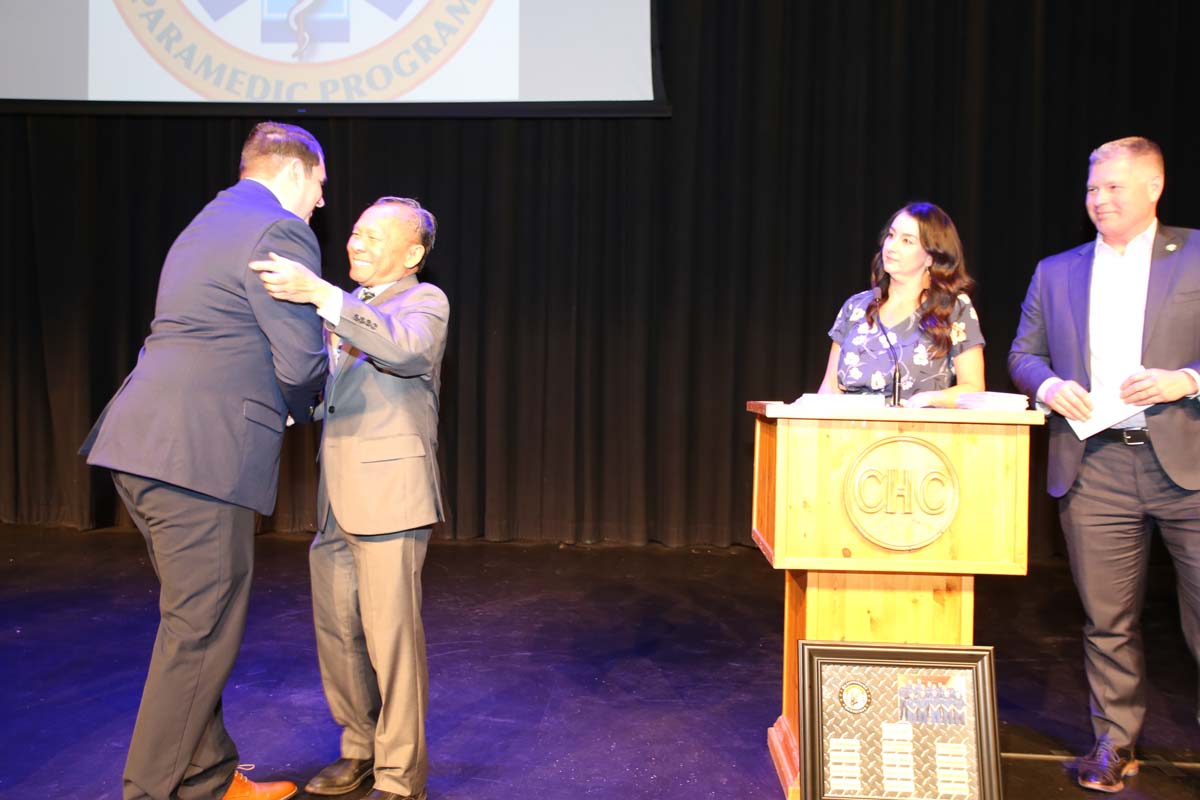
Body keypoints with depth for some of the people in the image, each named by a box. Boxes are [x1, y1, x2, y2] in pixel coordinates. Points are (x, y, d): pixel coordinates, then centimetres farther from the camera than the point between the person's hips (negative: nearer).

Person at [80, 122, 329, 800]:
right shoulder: (281, 231, -7)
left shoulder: (209, 225, 24)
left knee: (195, 628, 17)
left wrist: (286, 399, 21)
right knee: (201, 636, 0)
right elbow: (301, 363, -12)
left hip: (146, 445, 10)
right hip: (201, 456, -10)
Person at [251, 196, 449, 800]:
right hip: (336, 498, 8)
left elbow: (407, 348, -25)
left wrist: (318, 294, -33)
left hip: (390, 494, -7)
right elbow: (316, 384, 27)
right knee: (336, 630, 11)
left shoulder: (424, 301, -2)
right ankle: (361, 750, 28)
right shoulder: (347, 309, 21)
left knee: (391, 633, -4)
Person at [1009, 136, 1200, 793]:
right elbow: (1022, 355, 16)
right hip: (1093, 466, 2)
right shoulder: (1056, 272, 15)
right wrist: (1049, 386, -5)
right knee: (1108, 618, 8)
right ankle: (1114, 740, 23)